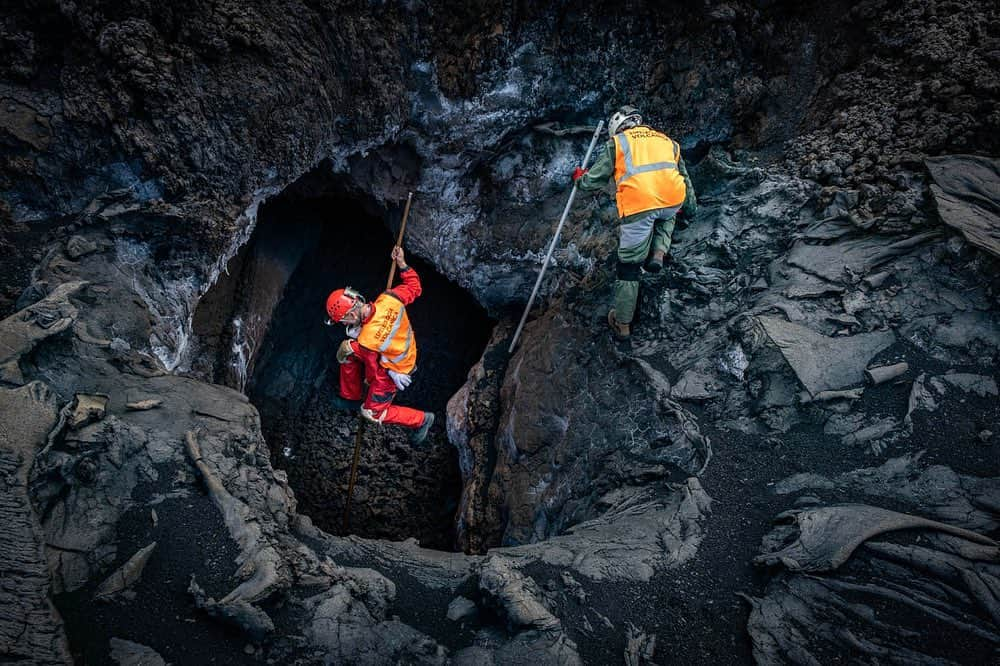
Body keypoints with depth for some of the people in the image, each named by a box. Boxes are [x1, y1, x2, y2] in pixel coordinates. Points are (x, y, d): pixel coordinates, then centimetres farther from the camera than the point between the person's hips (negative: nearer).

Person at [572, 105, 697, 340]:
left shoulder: (617, 143, 17)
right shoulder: (668, 141, 29)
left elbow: (594, 179, 19)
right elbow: (685, 180, 35)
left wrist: (580, 178, 42)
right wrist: (690, 207, 51)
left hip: (638, 207, -3)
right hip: (673, 201, 3)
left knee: (629, 265, 10)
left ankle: (622, 324, 17)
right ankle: (658, 253, 15)